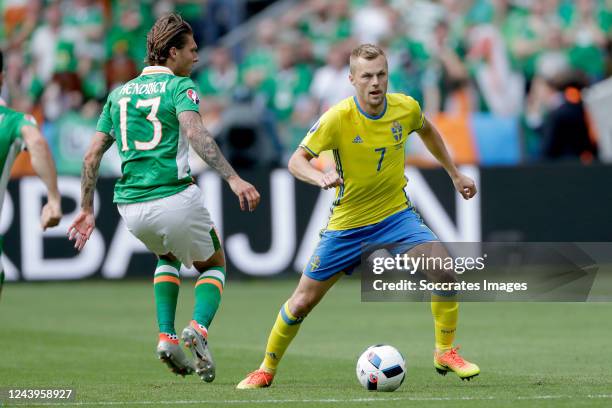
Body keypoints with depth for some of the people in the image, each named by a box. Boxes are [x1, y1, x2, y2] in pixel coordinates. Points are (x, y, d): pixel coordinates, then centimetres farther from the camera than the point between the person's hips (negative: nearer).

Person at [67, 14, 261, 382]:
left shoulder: (119, 94, 17)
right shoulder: (181, 86, -1)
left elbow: (93, 154, 15)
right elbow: (195, 133, -20)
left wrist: (87, 209, 22)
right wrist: (234, 179, -28)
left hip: (130, 207, 5)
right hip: (175, 197, -5)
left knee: (167, 256, 35)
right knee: (214, 265, 20)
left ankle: (167, 336, 15)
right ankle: (199, 328, -9)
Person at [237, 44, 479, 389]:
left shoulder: (406, 108, -9)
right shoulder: (338, 118, -20)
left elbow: (427, 131, 15)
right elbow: (297, 160, -16)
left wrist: (454, 174, 19)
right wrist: (320, 177, -37)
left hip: (396, 215, 2)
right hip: (347, 225, -2)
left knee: (444, 269, -21)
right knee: (303, 301, 2)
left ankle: (446, 353, -2)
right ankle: (266, 370, 24)